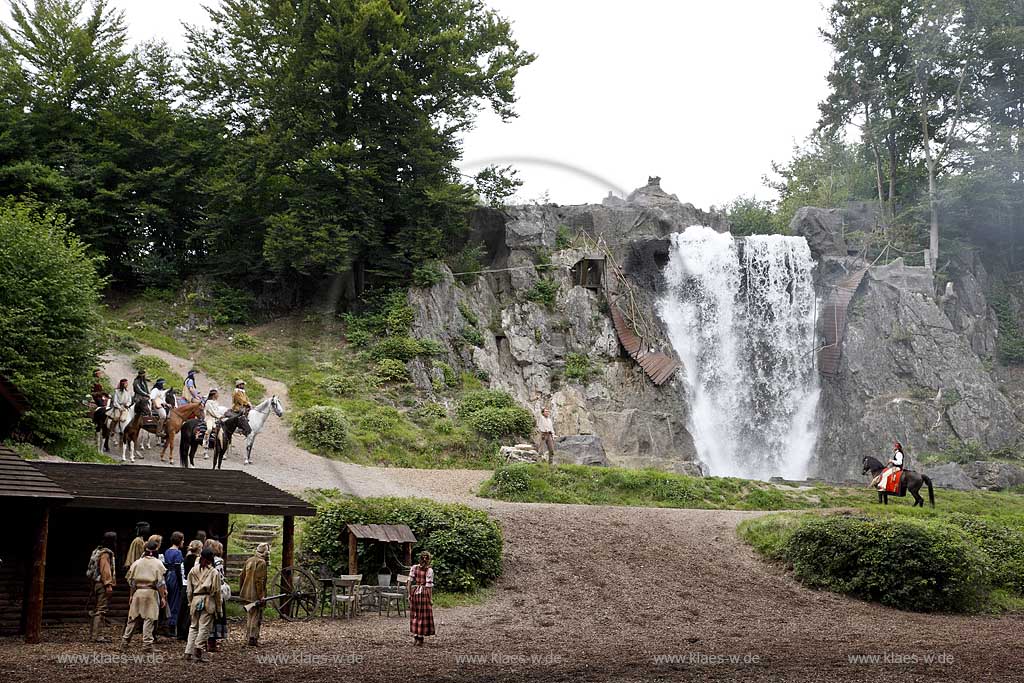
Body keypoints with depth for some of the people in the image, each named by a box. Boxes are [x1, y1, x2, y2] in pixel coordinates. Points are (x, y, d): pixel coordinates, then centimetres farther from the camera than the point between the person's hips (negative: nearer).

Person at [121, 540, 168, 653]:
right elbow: (160, 583, -9)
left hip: (137, 593, 3)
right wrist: (163, 597, -4)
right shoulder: (158, 564, -5)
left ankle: (125, 641, 18)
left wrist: (132, 595, 17)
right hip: (151, 593, -3)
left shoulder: (137, 562, 5)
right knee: (149, 619, 0)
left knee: (133, 618, 13)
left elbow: (130, 579, 6)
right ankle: (147, 644, -1)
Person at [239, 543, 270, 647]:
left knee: (249, 616, 19)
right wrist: (261, 596, -19)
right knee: (256, 617, -2)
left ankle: (249, 636, 28)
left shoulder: (249, 560, 10)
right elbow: (259, 580, -22)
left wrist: (241, 591, 24)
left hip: (246, 594, 8)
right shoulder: (261, 563, -16)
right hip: (255, 595, -8)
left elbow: (241, 577, 16)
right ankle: (253, 639, -3)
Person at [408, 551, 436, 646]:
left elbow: (410, 582, 1)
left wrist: (409, 594, 8)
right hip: (424, 592, -3)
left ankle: (415, 636, 18)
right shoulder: (429, 570, -8)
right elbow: (429, 585, -10)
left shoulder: (414, 568, 1)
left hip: (415, 591, 3)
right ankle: (420, 638, 8)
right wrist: (431, 598, -7)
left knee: (415, 614, 14)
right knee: (423, 615, 5)